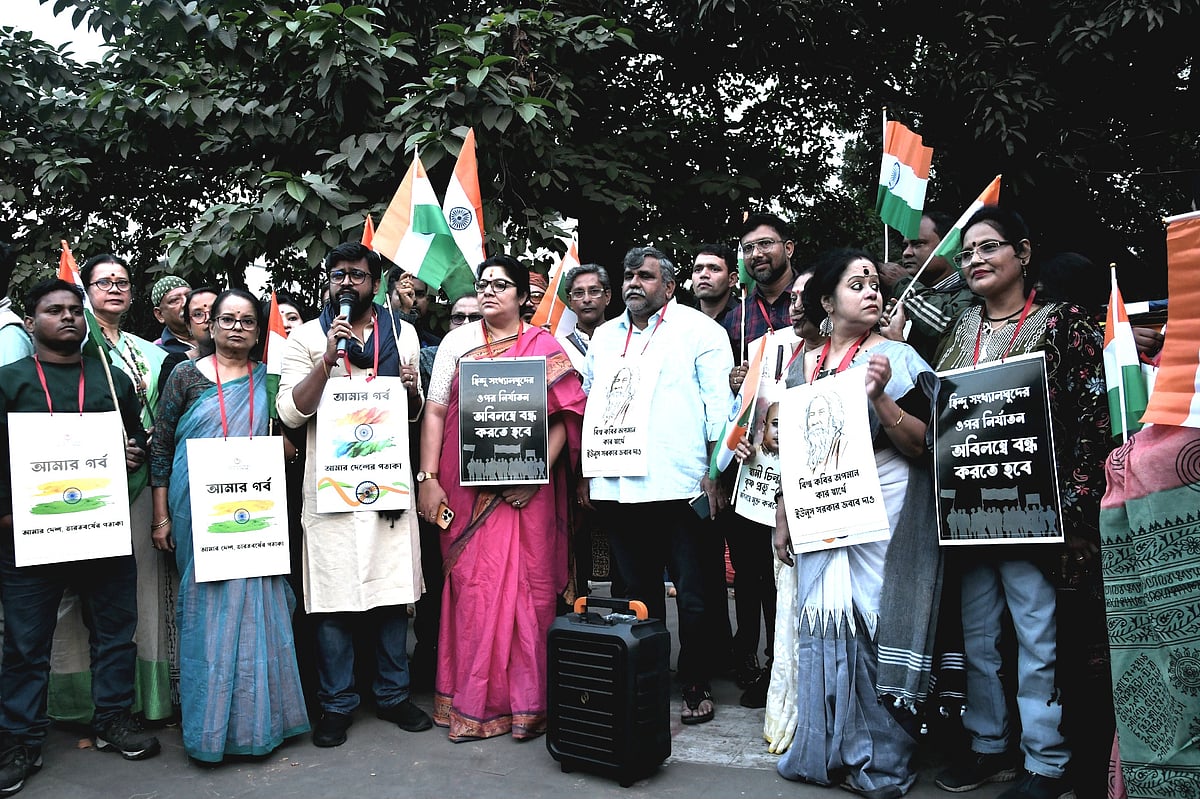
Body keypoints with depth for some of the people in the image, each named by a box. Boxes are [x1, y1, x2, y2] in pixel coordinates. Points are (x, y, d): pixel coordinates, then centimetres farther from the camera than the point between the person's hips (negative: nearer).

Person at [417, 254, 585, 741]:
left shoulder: (546, 347, 5)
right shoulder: (457, 343, 11)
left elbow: (566, 415, -2)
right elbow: (435, 411, 8)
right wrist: (428, 478, -1)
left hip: (526, 488, -1)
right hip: (466, 487, 1)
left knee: (528, 584, 0)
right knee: (471, 586, 2)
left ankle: (527, 699, 12)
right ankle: (471, 701, 14)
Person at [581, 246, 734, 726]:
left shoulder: (699, 331, 3)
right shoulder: (604, 336, 19)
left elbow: (719, 406, -4)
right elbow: (588, 405, 21)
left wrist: (715, 473, -11)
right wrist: (585, 473, 15)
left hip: (681, 486, -4)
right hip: (615, 487, 5)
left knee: (693, 596, 3)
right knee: (637, 594, 13)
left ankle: (696, 686, 18)